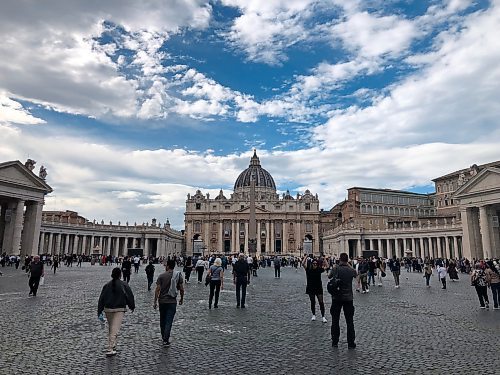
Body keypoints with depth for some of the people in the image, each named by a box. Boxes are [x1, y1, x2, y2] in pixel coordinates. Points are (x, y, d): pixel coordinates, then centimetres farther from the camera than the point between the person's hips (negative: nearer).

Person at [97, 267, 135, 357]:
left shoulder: (107, 285, 2)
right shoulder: (124, 285, -7)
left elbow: (101, 299, 2)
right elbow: (130, 297, -2)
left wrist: (99, 312, 7)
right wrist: (132, 307, 13)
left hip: (108, 309, 4)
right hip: (120, 309, -4)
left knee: (110, 328, 20)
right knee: (115, 329, -4)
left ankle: (112, 346, 31)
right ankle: (110, 349, -12)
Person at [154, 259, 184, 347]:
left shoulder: (161, 276, -6)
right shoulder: (178, 275, -4)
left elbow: (157, 289, -8)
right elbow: (181, 289, -1)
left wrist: (155, 301, -1)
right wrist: (182, 299, 13)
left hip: (162, 301, 1)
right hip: (172, 301, -1)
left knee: (162, 320, 18)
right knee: (169, 321, 1)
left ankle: (164, 337, 31)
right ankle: (166, 340, -6)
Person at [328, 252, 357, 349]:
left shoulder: (335, 269, -9)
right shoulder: (351, 270, -8)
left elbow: (329, 276, 9)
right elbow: (355, 274, 16)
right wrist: (348, 265, 16)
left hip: (336, 298, 0)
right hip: (348, 298, 0)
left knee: (335, 321, 10)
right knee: (349, 321, 9)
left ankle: (335, 342, 16)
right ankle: (351, 343, 12)